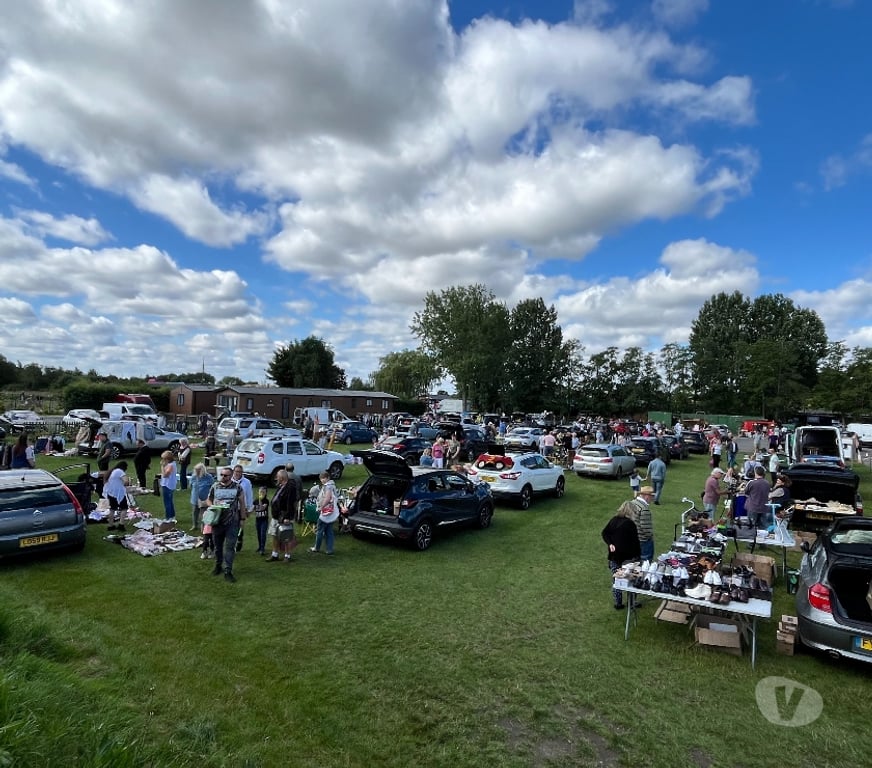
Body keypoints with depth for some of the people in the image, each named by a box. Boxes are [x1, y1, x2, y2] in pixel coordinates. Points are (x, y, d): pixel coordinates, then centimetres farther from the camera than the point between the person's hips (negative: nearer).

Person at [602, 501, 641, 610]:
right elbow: (635, 541, -10)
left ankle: (618, 604, 17)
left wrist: (610, 544, -7)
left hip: (614, 556, 5)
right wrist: (638, 555, -1)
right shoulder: (630, 524, -13)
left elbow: (604, 533, 1)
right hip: (627, 557, -5)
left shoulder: (613, 520, 3)